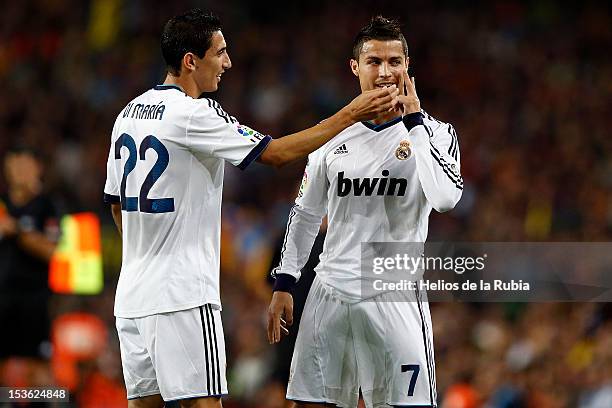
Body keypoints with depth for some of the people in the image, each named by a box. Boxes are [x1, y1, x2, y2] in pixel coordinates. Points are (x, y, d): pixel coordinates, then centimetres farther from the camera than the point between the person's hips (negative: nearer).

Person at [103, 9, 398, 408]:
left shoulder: (129, 113, 12)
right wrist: (350, 115, -9)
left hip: (132, 294, 9)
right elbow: (277, 152, -14)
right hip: (182, 295, -9)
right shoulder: (192, 114, -14)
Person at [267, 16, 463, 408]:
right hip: (331, 292, 4)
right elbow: (305, 215, 18)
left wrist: (414, 122, -18)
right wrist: (284, 284, 12)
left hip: (395, 297, -4)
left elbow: (445, 197, -22)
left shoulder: (434, 133, -2)